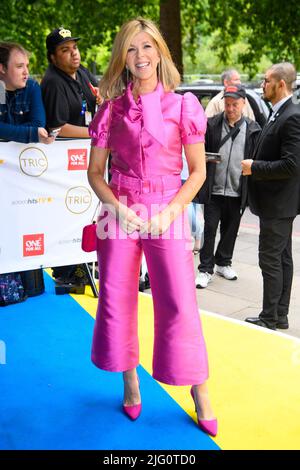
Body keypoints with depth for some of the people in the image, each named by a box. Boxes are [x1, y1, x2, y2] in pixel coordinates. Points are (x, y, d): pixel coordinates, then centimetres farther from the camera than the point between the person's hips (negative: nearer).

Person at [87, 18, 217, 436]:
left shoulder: (183, 105, -1)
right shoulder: (112, 109, 4)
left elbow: (198, 171, 1)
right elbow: (94, 172, 7)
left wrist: (169, 212, -11)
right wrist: (118, 208, -9)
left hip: (167, 213, -2)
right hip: (119, 213, 2)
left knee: (179, 304, -4)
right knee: (117, 301, 8)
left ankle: (200, 393, 14)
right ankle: (130, 382, 28)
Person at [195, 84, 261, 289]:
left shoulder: (253, 129, 3)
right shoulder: (212, 124, 0)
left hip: (237, 192, 2)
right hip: (214, 190, -1)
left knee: (230, 231, 14)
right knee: (209, 230, 0)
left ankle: (223, 263, 32)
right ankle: (206, 269, 10)